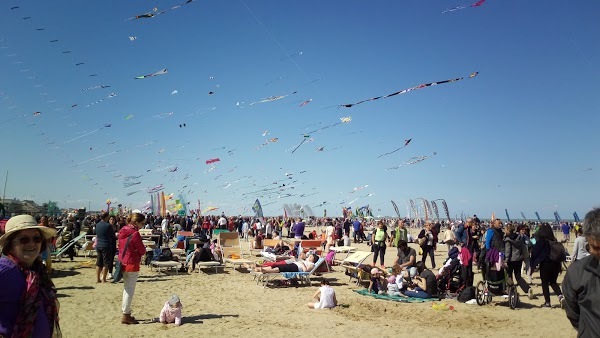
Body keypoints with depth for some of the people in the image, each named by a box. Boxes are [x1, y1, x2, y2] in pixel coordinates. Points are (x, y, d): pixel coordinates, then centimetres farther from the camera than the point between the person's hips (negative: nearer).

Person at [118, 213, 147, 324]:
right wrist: (144, 249, 5)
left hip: (123, 263, 9)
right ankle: (126, 316, 9)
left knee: (126, 289, 18)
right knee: (130, 291, 1)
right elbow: (142, 251, -16)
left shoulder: (122, 231, 5)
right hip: (132, 264, -8)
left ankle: (126, 313, 27)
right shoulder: (135, 233, -21)